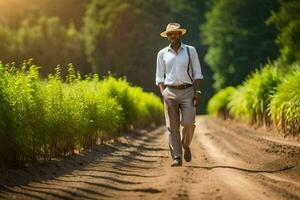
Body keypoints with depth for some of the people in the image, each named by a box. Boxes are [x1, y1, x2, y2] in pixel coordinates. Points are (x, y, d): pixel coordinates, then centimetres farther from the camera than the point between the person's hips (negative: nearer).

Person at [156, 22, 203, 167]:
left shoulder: (190, 51, 7)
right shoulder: (162, 54, 10)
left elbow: (197, 74, 6)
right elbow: (159, 77, 11)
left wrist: (197, 92, -5)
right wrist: (163, 93, -4)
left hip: (188, 91, -1)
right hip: (170, 92, 1)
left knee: (188, 123, -14)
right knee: (172, 126, -4)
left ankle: (186, 145, 15)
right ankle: (177, 158, 0)